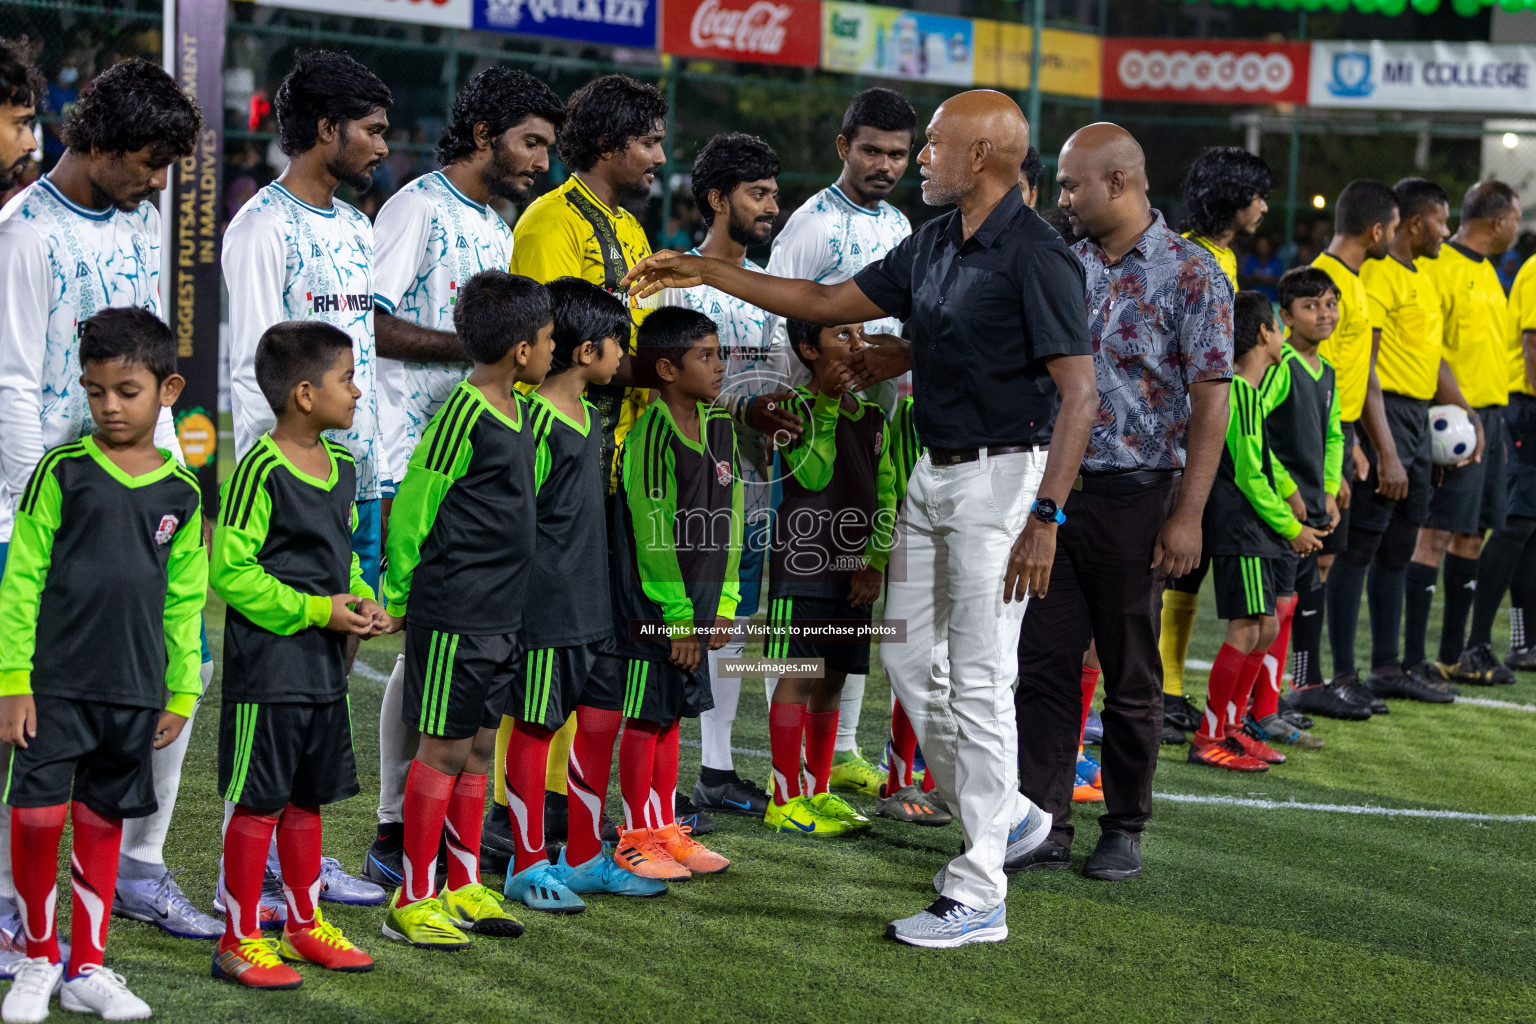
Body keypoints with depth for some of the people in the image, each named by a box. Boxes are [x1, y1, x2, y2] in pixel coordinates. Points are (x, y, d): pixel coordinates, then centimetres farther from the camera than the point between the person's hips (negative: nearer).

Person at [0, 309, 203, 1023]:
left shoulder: (181, 494, 6)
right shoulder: (63, 473, -3)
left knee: (102, 822, 10)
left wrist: (181, 694, 13)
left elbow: (184, 602, 13)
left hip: (135, 690, 3)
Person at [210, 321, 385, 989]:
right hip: (267, 664, -8)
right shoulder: (261, 470, -17)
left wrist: (362, 603, 2)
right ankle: (240, 940, 7)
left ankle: (304, 925, 28)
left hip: (325, 665, 8)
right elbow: (231, 571, -17)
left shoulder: (342, 467, 9)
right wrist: (315, 610, -18)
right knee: (258, 802, -1)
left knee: (308, 797, 17)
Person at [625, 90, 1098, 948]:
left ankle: (979, 897, 0)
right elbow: (829, 302, 19)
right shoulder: (934, 245, 11)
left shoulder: (1036, 256, -17)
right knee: (910, 659, 12)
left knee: (979, 680, -6)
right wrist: (705, 273, 17)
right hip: (934, 472, 9)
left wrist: (1046, 517, -25)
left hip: (1002, 474, -9)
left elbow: (1080, 392, -20)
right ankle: (1006, 816, 28)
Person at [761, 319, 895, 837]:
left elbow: (885, 495, 14)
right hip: (803, 562, -7)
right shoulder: (796, 406, -5)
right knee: (798, 677, -6)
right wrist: (825, 404, -21)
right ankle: (786, 799, -3)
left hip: (855, 570, 7)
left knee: (832, 681, 11)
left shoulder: (872, 416, 14)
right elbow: (813, 474, -18)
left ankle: (818, 792, 20)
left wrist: (875, 561, 4)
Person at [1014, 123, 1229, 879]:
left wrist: (1188, 515, -14)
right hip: (1053, 489, 5)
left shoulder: (1189, 275, -8)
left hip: (1134, 496, -5)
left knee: (1131, 674, 6)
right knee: (1044, 663, 3)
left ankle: (1125, 829, 17)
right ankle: (1043, 825, 8)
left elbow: (1211, 400, -10)